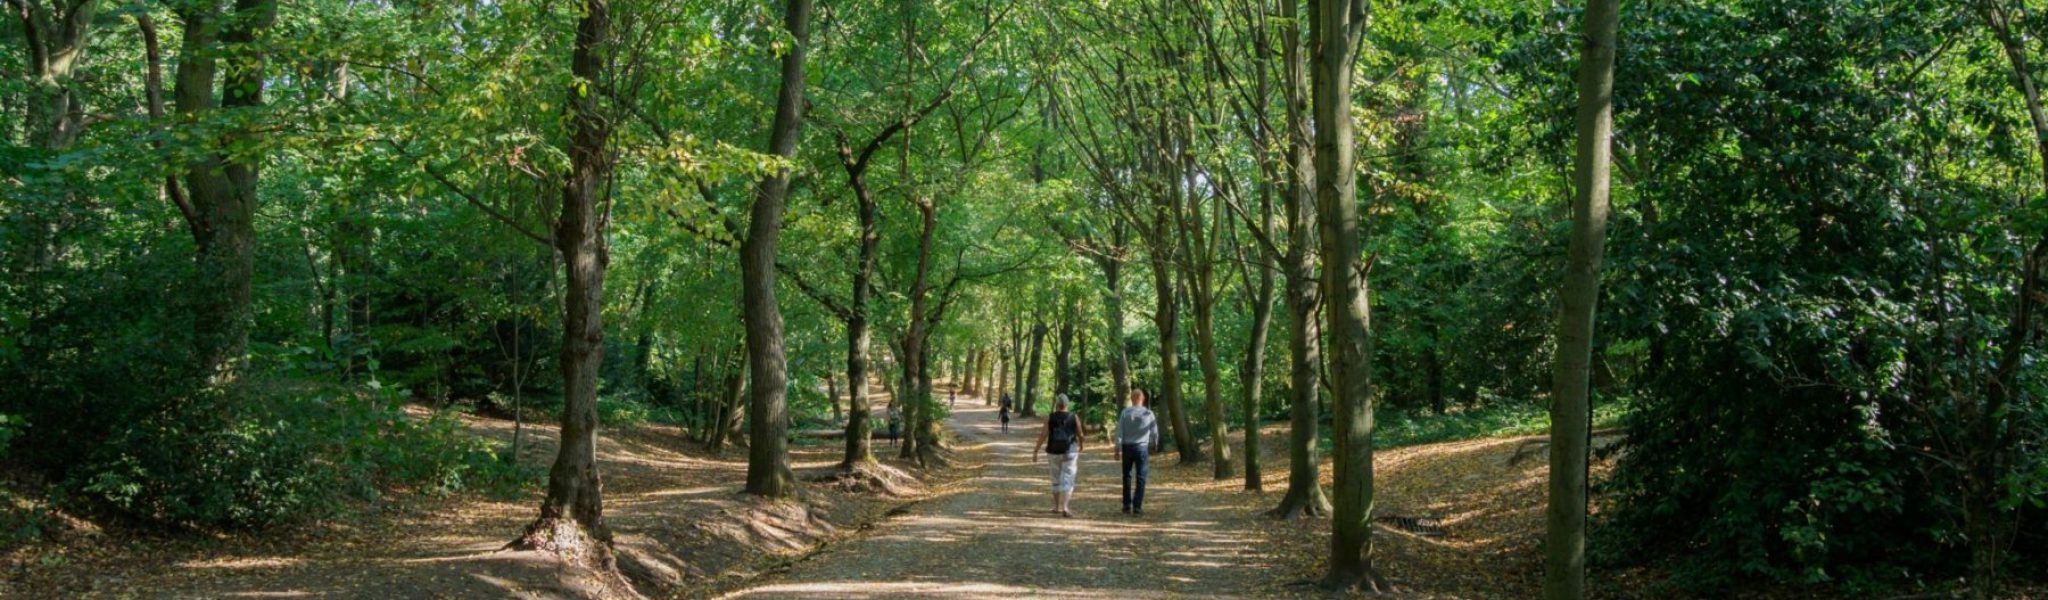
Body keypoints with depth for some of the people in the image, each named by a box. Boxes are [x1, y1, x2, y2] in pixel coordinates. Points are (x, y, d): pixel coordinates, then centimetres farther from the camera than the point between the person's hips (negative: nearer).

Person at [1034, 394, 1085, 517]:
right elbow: (1080, 435, 3)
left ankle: (1057, 506, 28)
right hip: (1070, 452, -2)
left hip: (1054, 452, 2)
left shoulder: (1049, 418, -3)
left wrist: (1035, 452, -5)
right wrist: (1081, 444, 26)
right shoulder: (1074, 418, -3)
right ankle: (1064, 507, -20)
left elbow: (1043, 435, -9)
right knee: (1067, 480, -5)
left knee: (1056, 479, 19)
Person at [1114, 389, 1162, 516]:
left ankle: (1127, 506, 15)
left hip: (1127, 447, 1)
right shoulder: (1148, 413, -4)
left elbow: (1119, 432, -6)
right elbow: (1154, 432, 2)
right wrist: (1154, 446, 18)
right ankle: (1137, 507, -4)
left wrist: (1118, 449, -3)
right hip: (1142, 448, -1)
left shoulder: (1125, 413, -3)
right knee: (1141, 478, 2)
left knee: (1127, 476, 13)